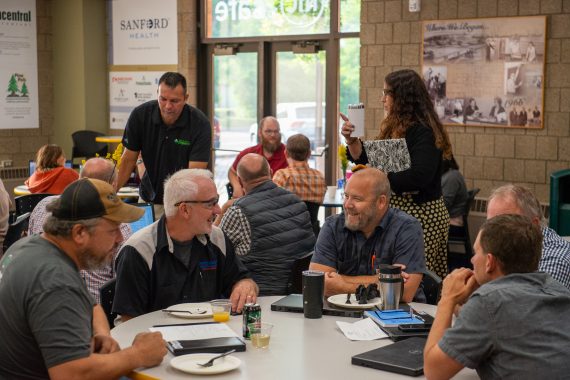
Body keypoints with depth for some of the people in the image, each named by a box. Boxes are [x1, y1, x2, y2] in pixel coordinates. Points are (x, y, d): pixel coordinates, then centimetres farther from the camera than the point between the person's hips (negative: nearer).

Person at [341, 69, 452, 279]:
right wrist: (352, 140, 6)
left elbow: (419, 177, -26)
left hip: (420, 212, -9)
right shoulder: (393, 128, 14)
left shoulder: (423, 132, -14)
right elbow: (366, 161, 21)